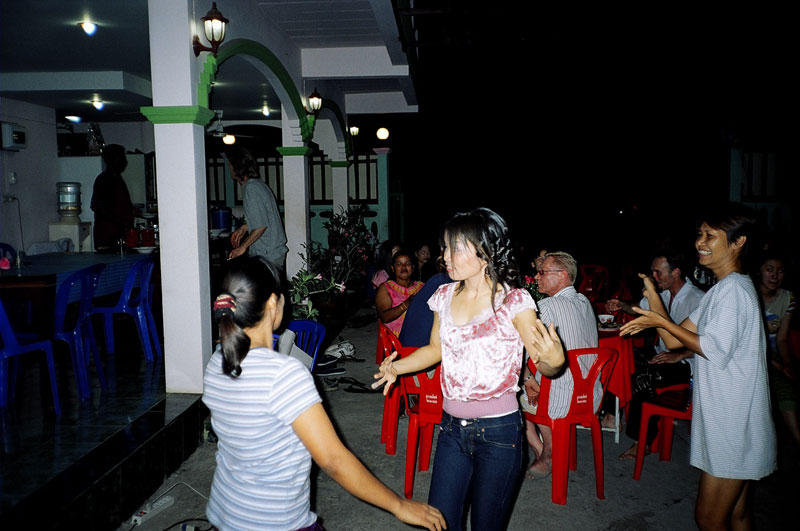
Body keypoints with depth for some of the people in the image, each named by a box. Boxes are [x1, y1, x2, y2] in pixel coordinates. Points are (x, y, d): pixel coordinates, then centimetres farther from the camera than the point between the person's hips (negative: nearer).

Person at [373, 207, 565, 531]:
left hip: (498, 432, -4)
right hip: (452, 428, 5)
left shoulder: (514, 301, -14)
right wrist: (396, 366, 0)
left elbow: (545, 365, -10)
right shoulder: (445, 296, 1)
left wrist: (552, 361, -33)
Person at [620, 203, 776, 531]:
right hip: (725, 421, 10)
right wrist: (652, 295, 0)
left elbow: (715, 351, -21)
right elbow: (673, 340, 10)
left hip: (733, 427, -10)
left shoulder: (734, 288, -17)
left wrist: (661, 321, -16)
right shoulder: (721, 289, 16)